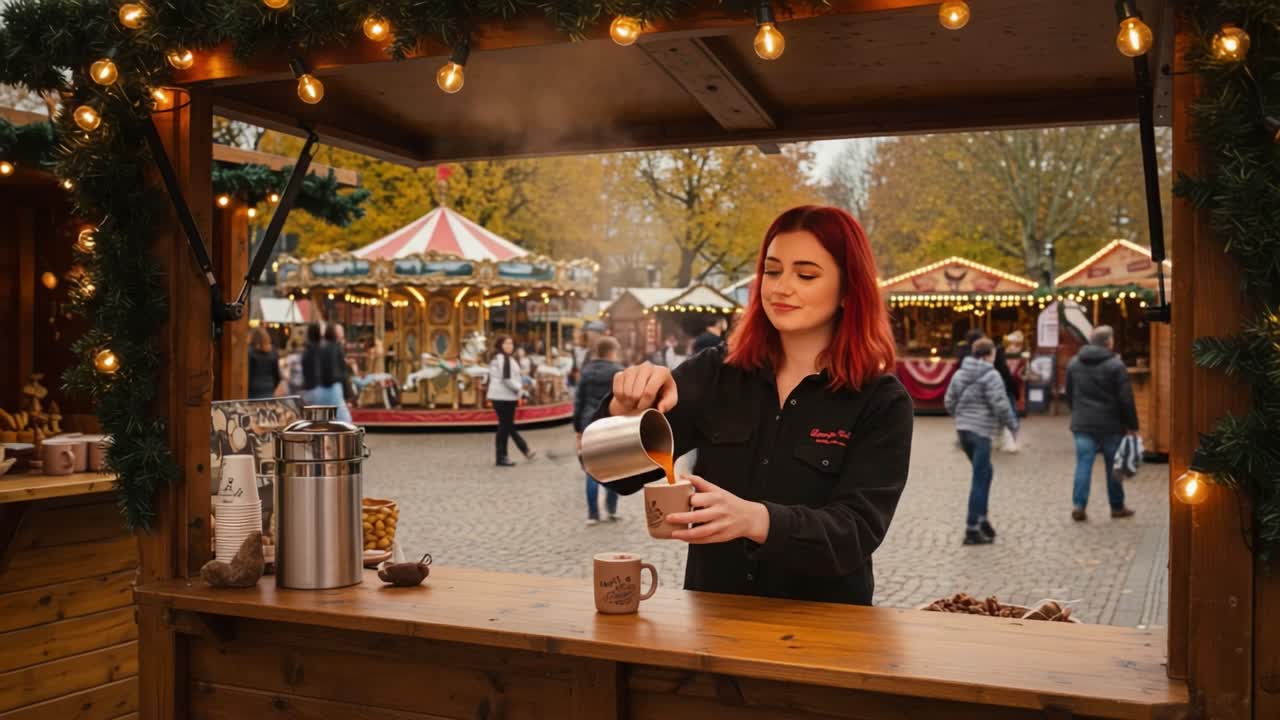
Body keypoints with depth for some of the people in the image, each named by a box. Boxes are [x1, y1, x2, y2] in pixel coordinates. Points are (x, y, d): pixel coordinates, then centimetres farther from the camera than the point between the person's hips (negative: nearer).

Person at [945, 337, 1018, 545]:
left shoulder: (959, 374, 11)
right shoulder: (990, 375, -11)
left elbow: (949, 401, 14)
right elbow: (1000, 405, -15)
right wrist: (1012, 423, 0)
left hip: (962, 429, 8)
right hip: (980, 431, -8)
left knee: (985, 472, 22)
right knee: (980, 478, -2)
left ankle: (981, 518, 22)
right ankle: (972, 529, -1)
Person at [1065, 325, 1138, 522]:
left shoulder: (1074, 363, 6)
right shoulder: (1115, 365, -10)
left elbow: (1069, 394, 15)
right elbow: (1126, 399, -10)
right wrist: (1132, 425, -4)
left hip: (1082, 424, 3)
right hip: (1110, 425, -3)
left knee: (1083, 464, 1)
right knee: (1113, 466, 9)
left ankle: (1078, 505, -9)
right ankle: (1117, 506, 19)